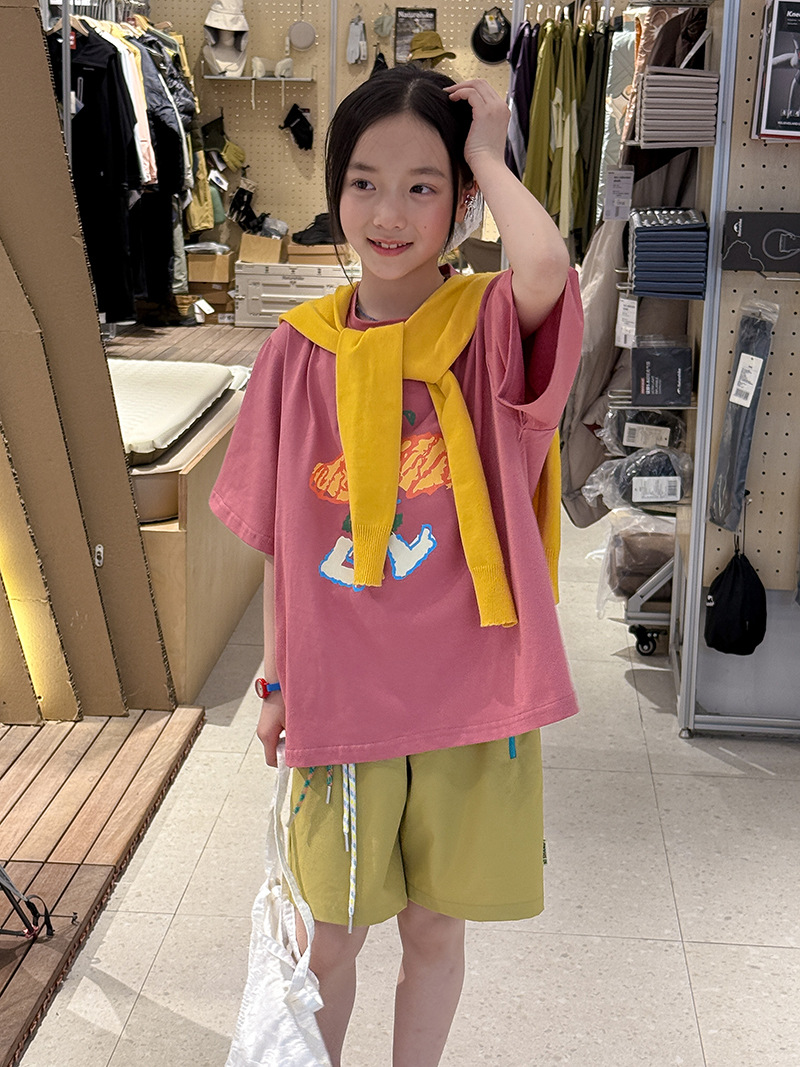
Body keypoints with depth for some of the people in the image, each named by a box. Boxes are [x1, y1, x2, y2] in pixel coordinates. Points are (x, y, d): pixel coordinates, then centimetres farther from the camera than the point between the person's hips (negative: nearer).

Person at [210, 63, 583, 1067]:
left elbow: (547, 269, -33)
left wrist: (489, 158, -16)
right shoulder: (301, 347, 0)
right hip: (337, 698, 2)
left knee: (433, 930, 17)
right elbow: (283, 542, 6)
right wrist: (276, 683, 10)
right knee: (328, 941, 16)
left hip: (468, 693, -1)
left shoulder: (492, 325, -7)